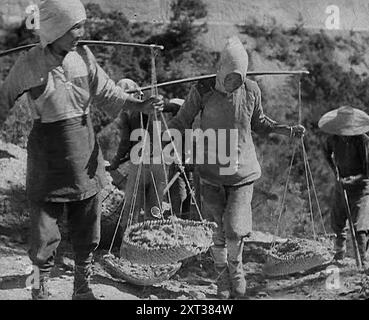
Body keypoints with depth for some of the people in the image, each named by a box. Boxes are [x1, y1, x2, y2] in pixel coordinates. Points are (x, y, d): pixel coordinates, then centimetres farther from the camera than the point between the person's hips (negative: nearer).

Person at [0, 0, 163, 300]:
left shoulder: (83, 56, -2)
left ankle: (83, 287, 33)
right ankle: (40, 288, 26)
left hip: (85, 153, 4)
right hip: (47, 158, -4)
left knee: (88, 231, 14)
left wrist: (140, 105, -12)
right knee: (44, 234, 3)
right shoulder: (29, 64, -12)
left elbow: (106, 91, 2)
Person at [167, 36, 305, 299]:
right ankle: (223, 282, 31)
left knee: (235, 230, -10)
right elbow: (181, 123, -4)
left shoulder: (251, 90, -6)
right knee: (220, 231, 5)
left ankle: (236, 268, 25)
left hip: (243, 172, 0)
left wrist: (287, 130, -2)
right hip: (212, 173, 0)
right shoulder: (202, 91, -12)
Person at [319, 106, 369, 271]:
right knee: (337, 223, 13)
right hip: (341, 185, 5)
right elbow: (327, 152, 20)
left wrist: (352, 179, -28)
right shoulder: (333, 139, -5)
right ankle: (339, 253, 32)